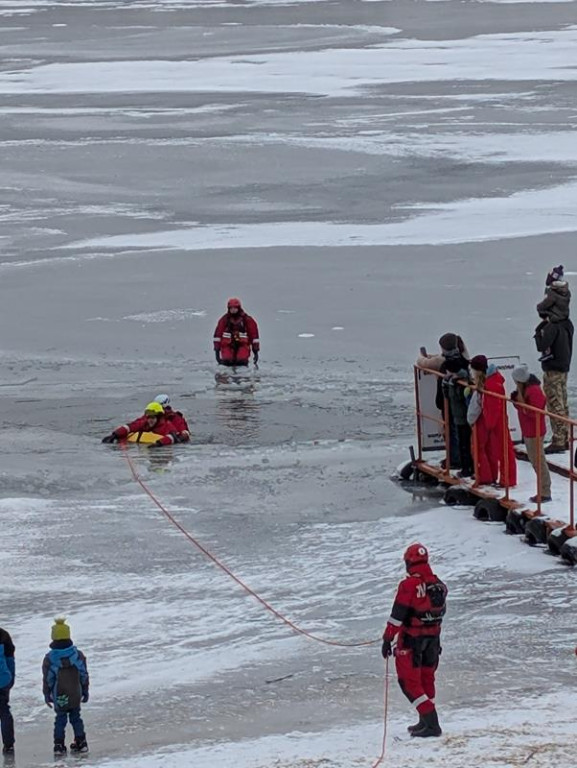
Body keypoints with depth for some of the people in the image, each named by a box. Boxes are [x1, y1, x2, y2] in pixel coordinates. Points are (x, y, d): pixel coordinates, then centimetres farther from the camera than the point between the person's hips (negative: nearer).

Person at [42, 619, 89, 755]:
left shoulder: (50, 658, -13)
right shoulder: (78, 654, -6)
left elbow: (47, 679, -7)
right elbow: (84, 674, 1)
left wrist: (47, 694, 5)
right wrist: (85, 691, 12)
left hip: (59, 697, -2)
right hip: (76, 695, 2)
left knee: (60, 718, 8)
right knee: (76, 717, 15)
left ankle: (59, 744, 6)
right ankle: (80, 742, 16)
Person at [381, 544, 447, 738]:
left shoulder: (409, 585, -19)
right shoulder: (438, 585, 3)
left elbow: (397, 615, -18)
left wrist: (387, 639, -11)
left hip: (411, 640, -7)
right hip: (433, 638, 7)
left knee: (409, 681, 0)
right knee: (427, 678, 20)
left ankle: (430, 723, -9)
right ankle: (427, 722, 28)